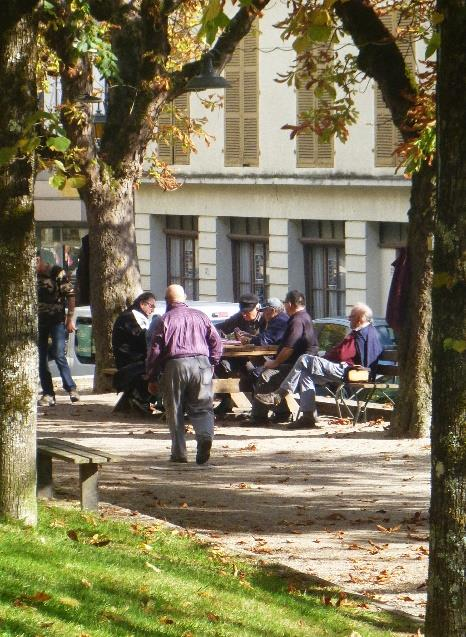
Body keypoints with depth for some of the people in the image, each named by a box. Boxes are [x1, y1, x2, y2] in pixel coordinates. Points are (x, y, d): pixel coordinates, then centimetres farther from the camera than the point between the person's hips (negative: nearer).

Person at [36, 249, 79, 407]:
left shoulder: (57, 273, -7)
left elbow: (70, 296, -7)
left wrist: (70, 319, -10)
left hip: (57, 320, -5)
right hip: (39, 321, 5)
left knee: (58, 355, -13)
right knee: (41, 357, 2)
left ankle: (71, 388, -1)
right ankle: (48, 394, 6)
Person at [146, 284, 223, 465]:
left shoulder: (166, 319, 1)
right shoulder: (200, 316, 10)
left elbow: (155, 349, 0)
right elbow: (216, 340, 8)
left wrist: (152, 378, 5)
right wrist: (212, 362, 19)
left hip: (175, 365, -2)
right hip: (201, 362, 2)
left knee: (175, 411, 7)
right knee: (201, 407, 7)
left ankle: (179, 453, 5)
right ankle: (205, 435, -23)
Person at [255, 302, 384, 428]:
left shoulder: (360, 334, -14)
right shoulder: (371, 331, 19)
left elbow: (341, 354, -20)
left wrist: (323, 357, -1)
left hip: (345, 370, -11)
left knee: (305, 360, -14)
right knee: (306, 373, 10)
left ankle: (279, 394, -12)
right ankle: (309, 415, 1)